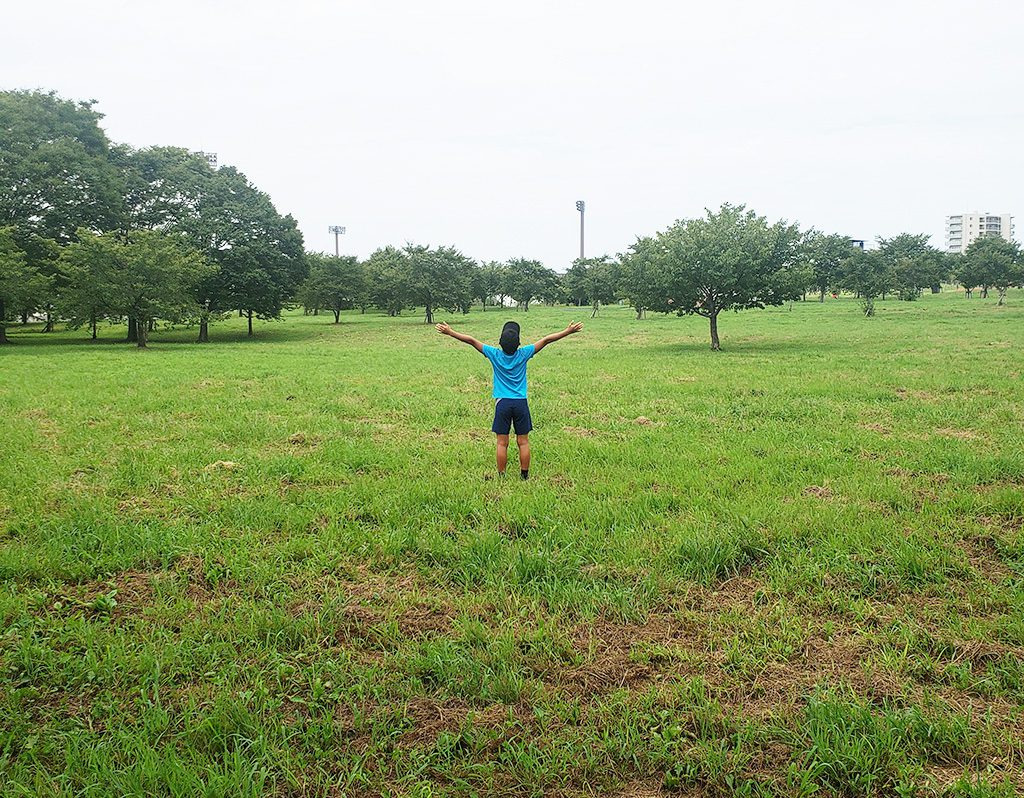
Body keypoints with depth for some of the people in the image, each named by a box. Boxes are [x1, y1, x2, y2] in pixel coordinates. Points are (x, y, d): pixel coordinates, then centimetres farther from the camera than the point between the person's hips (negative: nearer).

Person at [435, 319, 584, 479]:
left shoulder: (495, 355, -7)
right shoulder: (523, 354, -7)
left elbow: (471, 340, -4)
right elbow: (546, 340, -4)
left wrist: (450, 332, 3)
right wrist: (569, 331, 0)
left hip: (502, 403, 0)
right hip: (521, 403, 0)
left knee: (502, 443, 4)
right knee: (523, 442, 8)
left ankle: (501, 476, 10)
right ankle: (524, 476, 14)